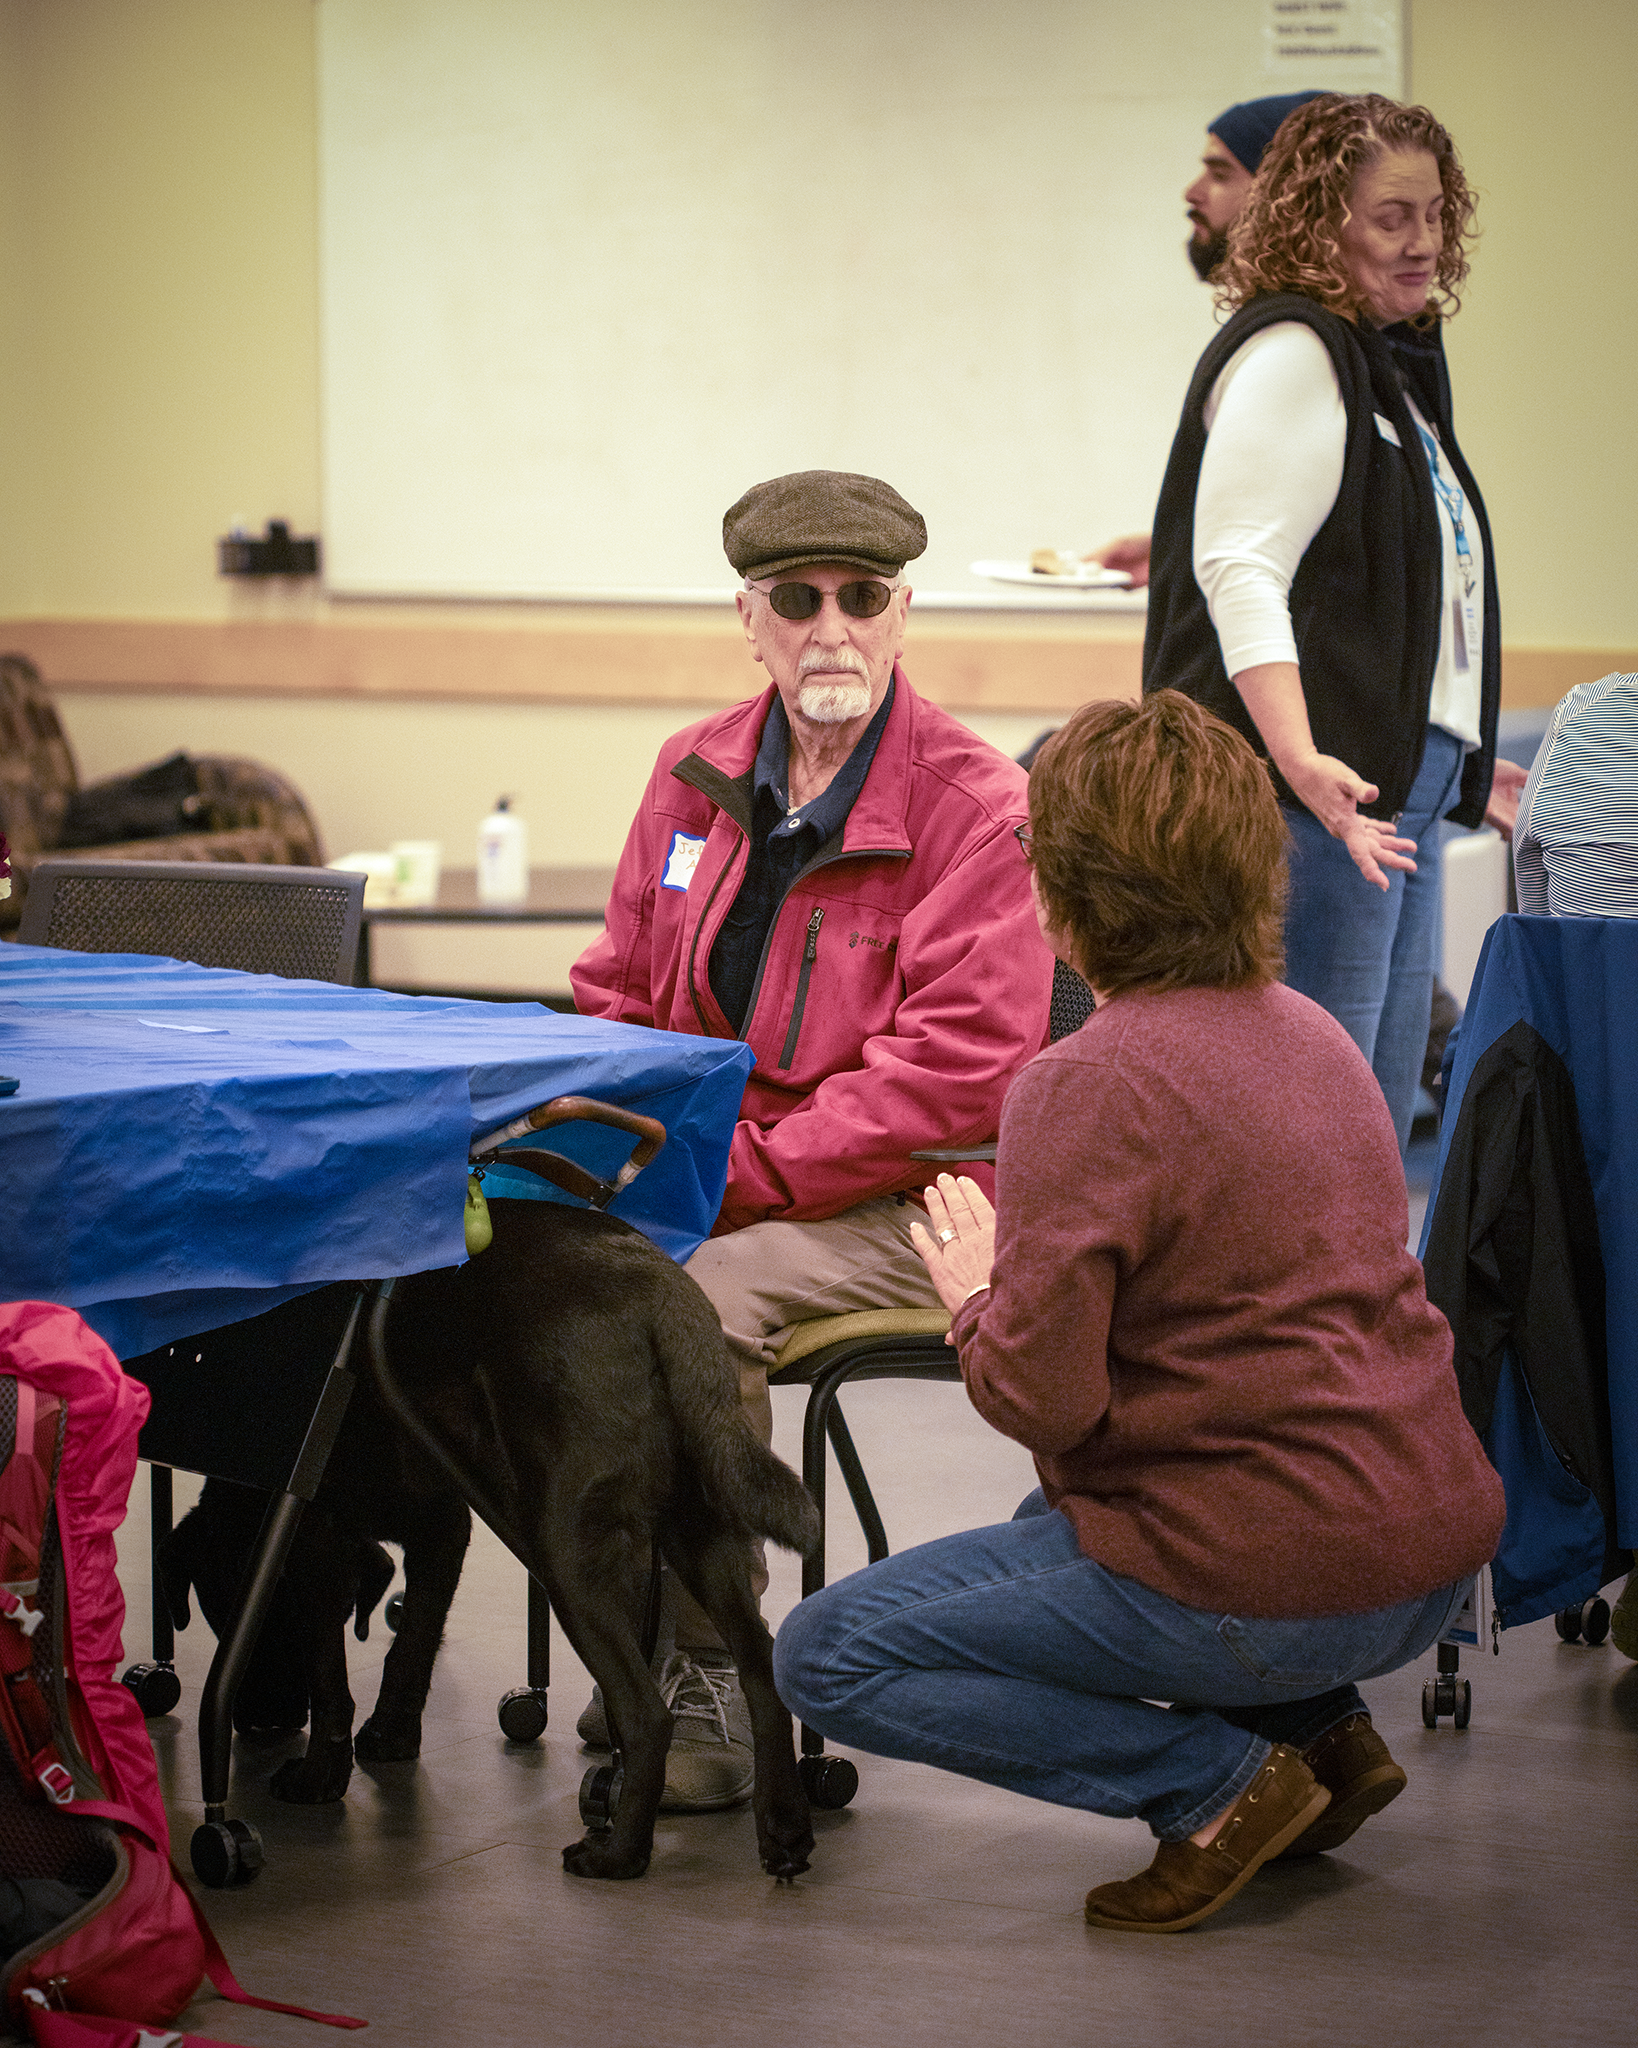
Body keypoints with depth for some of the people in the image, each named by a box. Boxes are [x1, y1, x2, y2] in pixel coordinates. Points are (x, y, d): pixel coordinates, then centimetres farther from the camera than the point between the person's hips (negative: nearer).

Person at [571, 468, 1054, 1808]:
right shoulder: (696, 776, 11)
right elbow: (620, 995, 19)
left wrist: (743, 1172, -20)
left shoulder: (978, 804, -9)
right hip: (705, 1180, 6)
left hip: (894, 1202, -6)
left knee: (701, 1300, -33)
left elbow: (956, 1071, -17)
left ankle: (714, 1676, -17)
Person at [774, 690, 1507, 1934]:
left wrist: (980, 1293, 1)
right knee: (1060, 1526, 36)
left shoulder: (1090, 1085, -17)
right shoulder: (1309, 1033, 10)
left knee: (825, 1657, 3)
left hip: (1274, 1582, -9)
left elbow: (1040, 1401, -19)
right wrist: (1030, 1284, 15)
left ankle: (1216, 1780, -5)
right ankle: (1323, 1730, 16)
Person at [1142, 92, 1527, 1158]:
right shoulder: (1289, 351, -9)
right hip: (1317, 801, -10)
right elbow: (1239, 570, -20)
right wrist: (1303, 764, -31)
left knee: (1375, 1135, 11)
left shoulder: (1397, 360, 21)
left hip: (1398, 794, 10)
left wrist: (1464, 768, 33)